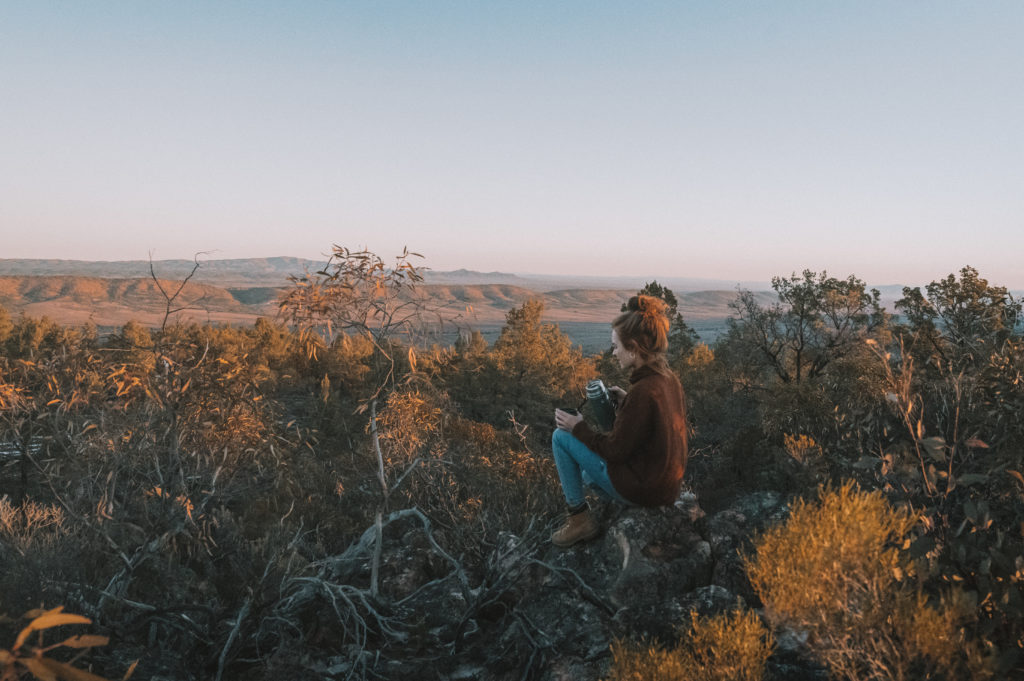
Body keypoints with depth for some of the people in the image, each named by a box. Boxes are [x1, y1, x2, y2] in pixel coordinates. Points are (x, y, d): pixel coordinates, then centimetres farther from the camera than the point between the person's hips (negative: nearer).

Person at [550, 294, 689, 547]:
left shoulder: (643, 392, -28)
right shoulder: (669, 379, -1)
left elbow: (616, 451, -21)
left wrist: (579, 427, -8)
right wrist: (626, 401, 8)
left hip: (642, 487, -10)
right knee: (589, 473, 36)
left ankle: (580, 519, 6)